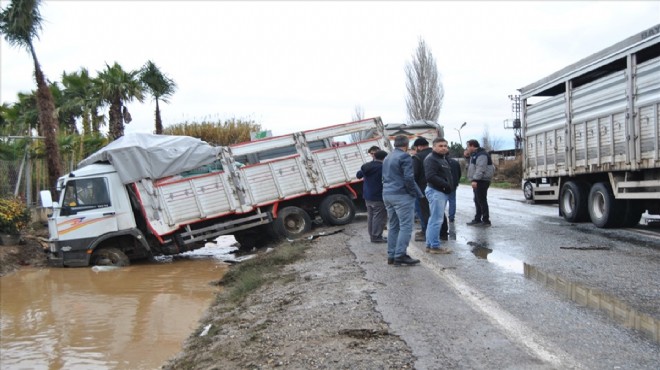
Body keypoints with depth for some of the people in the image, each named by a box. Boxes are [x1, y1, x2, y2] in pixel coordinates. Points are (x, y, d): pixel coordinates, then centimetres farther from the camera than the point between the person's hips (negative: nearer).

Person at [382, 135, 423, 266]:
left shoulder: (387, 158, 18)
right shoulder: (405, 157, -10)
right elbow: (409, 179, -17)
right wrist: (417, 194, -7)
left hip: (387, 195, 9)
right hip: (401, 196, -9)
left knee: (393, 226, 12)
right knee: (405, 226, -7)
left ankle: (391, 256, 13)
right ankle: (400, 255, -11)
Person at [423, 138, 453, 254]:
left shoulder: (443, 159, 21)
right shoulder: (431, 159, -12)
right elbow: (430, 176, -22)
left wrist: (449, 186, 7)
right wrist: (446, 185, -21)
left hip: (443, 192, 10)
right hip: (435, 192, -10)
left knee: (434, 219, 13)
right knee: (436, 220, -8)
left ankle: (430, 245, 20)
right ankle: (435, 246, -3)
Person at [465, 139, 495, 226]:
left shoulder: (481, 155, -15)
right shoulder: (475, 155, 19)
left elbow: (480, 168, -25)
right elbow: (472, 166, 23)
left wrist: (475, 179, -30)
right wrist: (468, 156, 12)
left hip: (481, 181, -11)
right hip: (477, 181, 11)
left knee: (481, 200, -8)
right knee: (477, 200, 15)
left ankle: (486, 220, -4)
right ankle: (477, 219, 22)